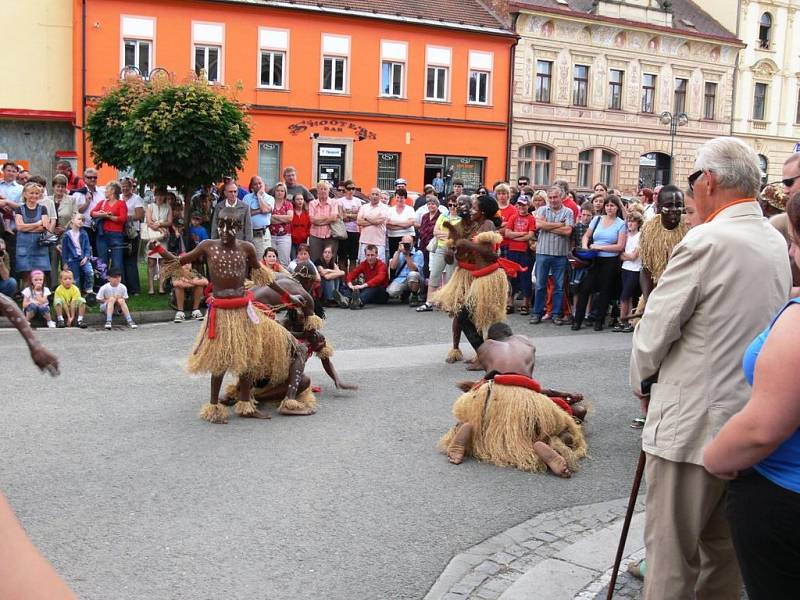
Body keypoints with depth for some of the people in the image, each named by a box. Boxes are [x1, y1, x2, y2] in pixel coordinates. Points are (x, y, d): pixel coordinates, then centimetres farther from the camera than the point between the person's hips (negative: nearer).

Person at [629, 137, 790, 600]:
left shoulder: (708, 241, -17)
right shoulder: (777, 243, 7)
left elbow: (655, 330, -15)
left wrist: (642, 384, 4)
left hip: (694, 422, -8)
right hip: (752, 420, 8)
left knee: (672, 553, 4)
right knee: (724, 547, 20)